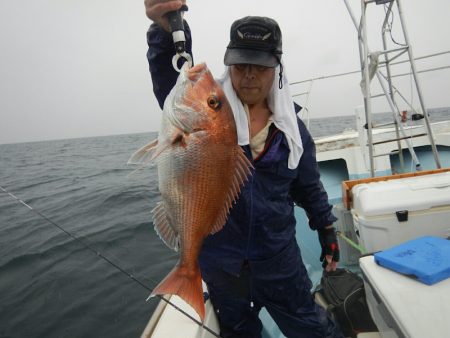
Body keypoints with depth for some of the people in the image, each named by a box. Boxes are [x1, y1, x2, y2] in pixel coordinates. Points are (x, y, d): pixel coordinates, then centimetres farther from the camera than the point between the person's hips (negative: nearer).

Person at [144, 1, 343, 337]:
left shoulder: (292, 127, -2)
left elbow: (310, 187, 8)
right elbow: (170, 82, -32)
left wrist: (327, 232, 13)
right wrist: (166, 32, -50)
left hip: (279, 261, 1)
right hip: (219, 263, 0)